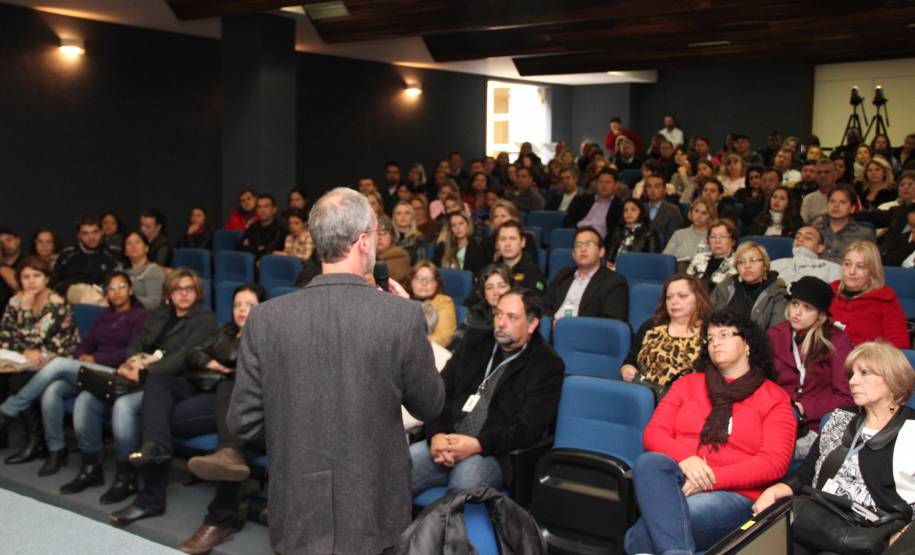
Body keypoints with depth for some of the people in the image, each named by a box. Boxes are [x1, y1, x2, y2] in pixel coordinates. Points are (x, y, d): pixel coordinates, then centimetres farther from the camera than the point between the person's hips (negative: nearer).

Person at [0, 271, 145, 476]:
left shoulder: (140, 315, 5)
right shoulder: (105, 316, 26)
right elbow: (85, 343, 18)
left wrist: (95, 359, -9)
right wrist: (81, 357, -6)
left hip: (115, 374, -6)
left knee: (59, 363, -26)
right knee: (52, 390, -26)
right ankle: (56, 450, -16)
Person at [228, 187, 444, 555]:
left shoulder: (266, 318, -10)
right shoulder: (402, 316, -15)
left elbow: (242, 423, -5)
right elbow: (430, 406, -1)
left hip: (297, 514, 1)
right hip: (374, 512, -1)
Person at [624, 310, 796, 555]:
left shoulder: (774, 399, 11)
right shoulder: (687, 384, 22)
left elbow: (775, 462, -3)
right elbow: (653, 433, 10)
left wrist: (712, 478, -15)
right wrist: (685, 458, -14)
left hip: (734, 493, -3)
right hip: (675, 481, 4)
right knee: (648, 462, -38)